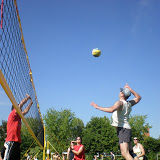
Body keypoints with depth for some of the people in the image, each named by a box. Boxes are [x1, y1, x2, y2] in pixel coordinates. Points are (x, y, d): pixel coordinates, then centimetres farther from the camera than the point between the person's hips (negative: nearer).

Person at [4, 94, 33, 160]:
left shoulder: (18, 117, 21)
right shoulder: (12, 114, -1)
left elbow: (25, 111, 35)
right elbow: (21, 104, -2)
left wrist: (30, 103, 38)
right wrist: (27, 97, 11)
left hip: (17, 142, 9)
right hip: (11, 142, -9)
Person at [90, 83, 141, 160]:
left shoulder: (120, 103, -11)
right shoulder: (129, 104, 14)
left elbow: (111, 109, -30)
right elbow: (138, 97, 33)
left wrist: (97, 107, -21)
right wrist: (130, 89, 31)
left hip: (123, 129, -9)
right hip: (127, 128, 9)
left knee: (125, 153, -19)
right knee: (131, 153, 14)